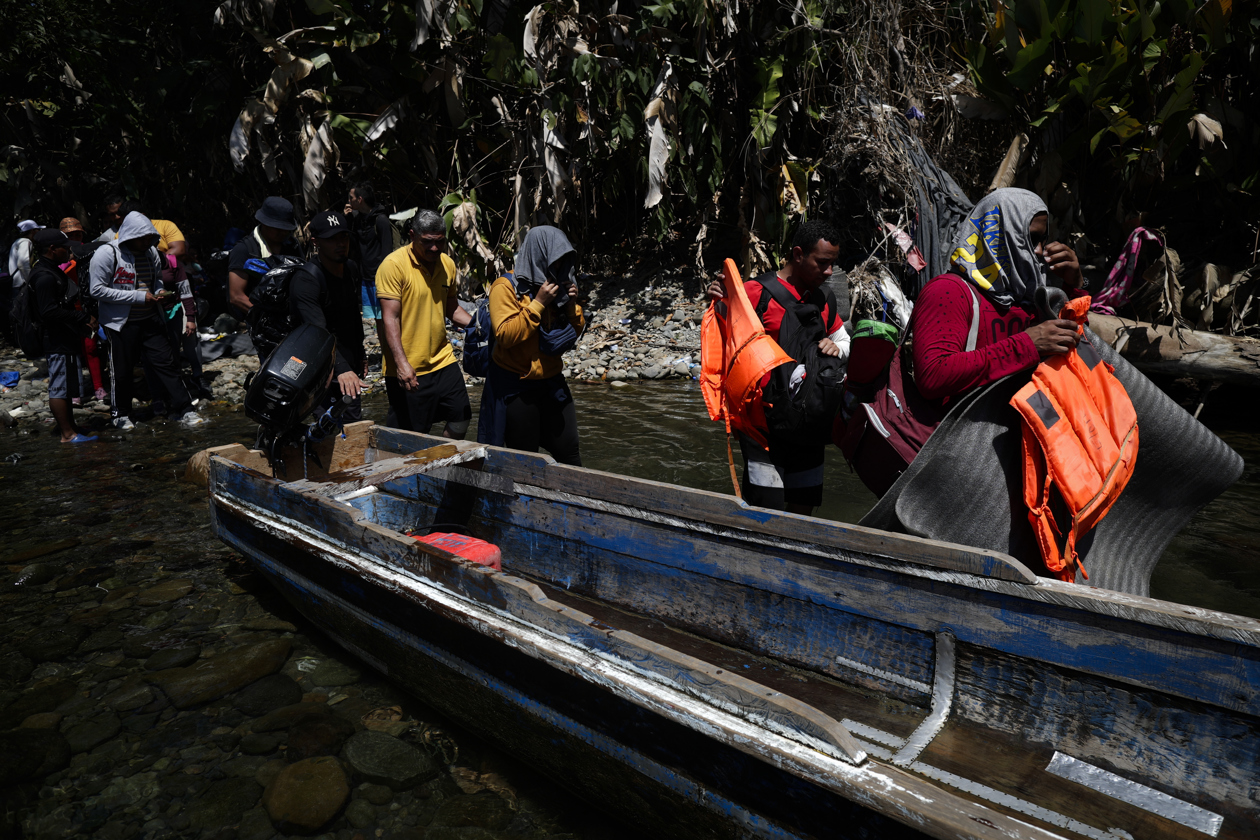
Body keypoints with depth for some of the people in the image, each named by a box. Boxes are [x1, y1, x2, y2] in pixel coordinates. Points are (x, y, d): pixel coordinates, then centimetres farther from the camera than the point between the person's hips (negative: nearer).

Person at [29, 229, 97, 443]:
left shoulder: (53, 271, 16)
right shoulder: (45, 277, -17)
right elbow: (49, 312, -24)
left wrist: (82, 320, 10)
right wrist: (83, 318, -20)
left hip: (65, 339, 11)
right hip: (58, 342, -11)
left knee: (65, 387, 16)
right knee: (59, 388, -5)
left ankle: (70, 428, 24)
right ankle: (67, 434, -1)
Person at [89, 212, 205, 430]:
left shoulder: (151, 252, 6)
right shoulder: (106, 254, -12)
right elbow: (98, 290, -15)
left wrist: (160, 290, -2)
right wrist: (138, 296, -19)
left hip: (150, 320, 4)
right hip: (121, 323, -4)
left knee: (166, 363, 2)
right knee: (121, 370, 7)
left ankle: (185, 410, 5)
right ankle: (120, 414, 25)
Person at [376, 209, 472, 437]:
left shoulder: (448, 264, 7)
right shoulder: (393, 265, -13)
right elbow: (391, 318, -16)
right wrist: (401, 362, -25)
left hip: (442, 361, 6)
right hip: (407, 369, -6)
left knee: (461, 420, 11)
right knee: (411, 439, 0)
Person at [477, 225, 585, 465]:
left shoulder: (557, 285, 9)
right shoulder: (506, 287, -9)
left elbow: (575, 333, 14)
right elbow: (505, 336, -20)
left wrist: (571, 305, -5)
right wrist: (538, 303, -21)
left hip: (552, 381, 6)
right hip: (516, 387, -5)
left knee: (569, 453, 2)